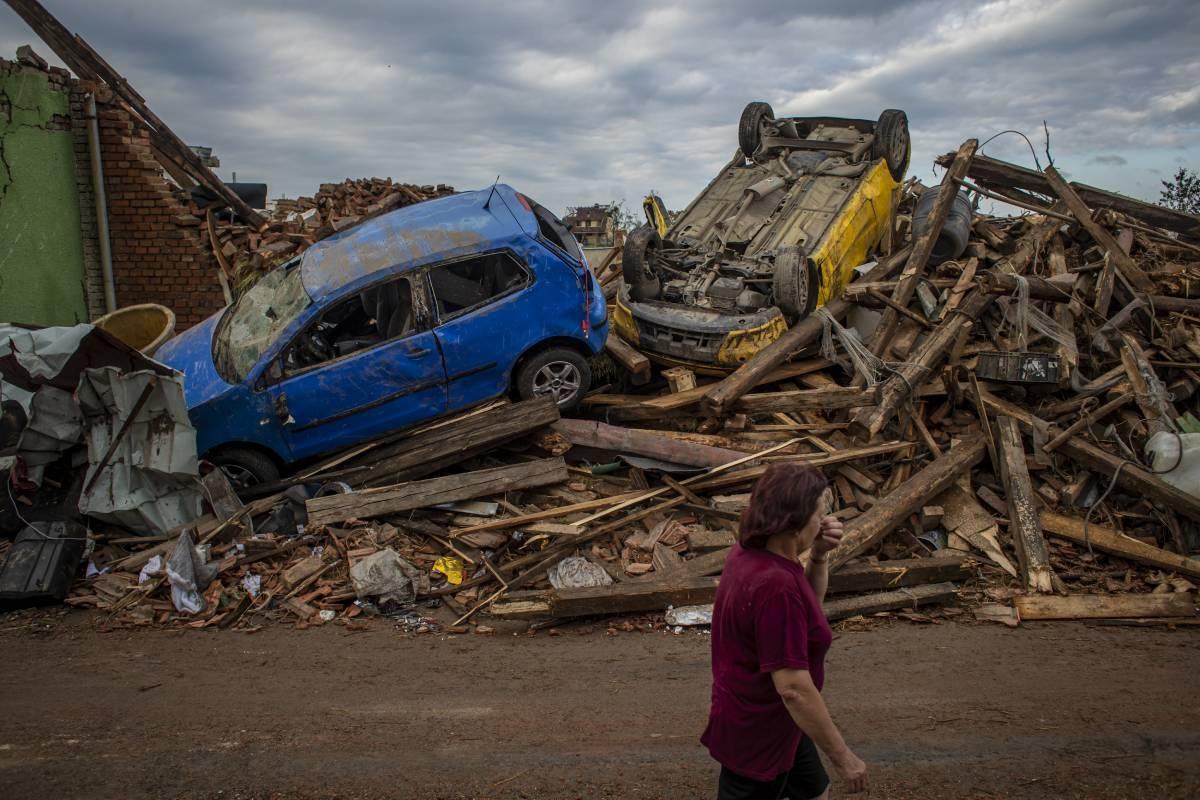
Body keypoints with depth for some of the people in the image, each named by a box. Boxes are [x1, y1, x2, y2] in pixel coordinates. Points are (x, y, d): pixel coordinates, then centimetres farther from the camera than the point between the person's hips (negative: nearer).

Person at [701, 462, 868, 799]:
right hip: (757, 732, -9)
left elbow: (807, 606, 13)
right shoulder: (775, 585, -33)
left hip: (767, 720, 10)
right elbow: (793, 688, -31)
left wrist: (819, 556, -4)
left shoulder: (750, 552, -3)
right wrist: (842, 756, -20)